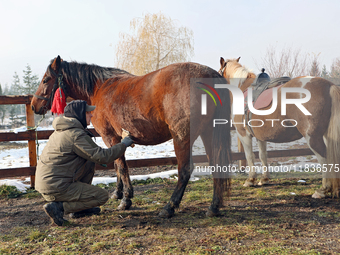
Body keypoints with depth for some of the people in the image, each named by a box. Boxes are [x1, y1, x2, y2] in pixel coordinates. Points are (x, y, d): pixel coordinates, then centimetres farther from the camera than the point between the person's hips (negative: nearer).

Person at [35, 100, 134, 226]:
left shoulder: (61, 130, 13)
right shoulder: (77, 135, -17)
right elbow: (103, 157, -17)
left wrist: (98, 157, 17)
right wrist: (123, 145, -5)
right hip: (56, 188, -9)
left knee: (90, 164, 20)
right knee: (102, 196, 0)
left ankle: (79, 209, 21)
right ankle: (59, 206, -8)